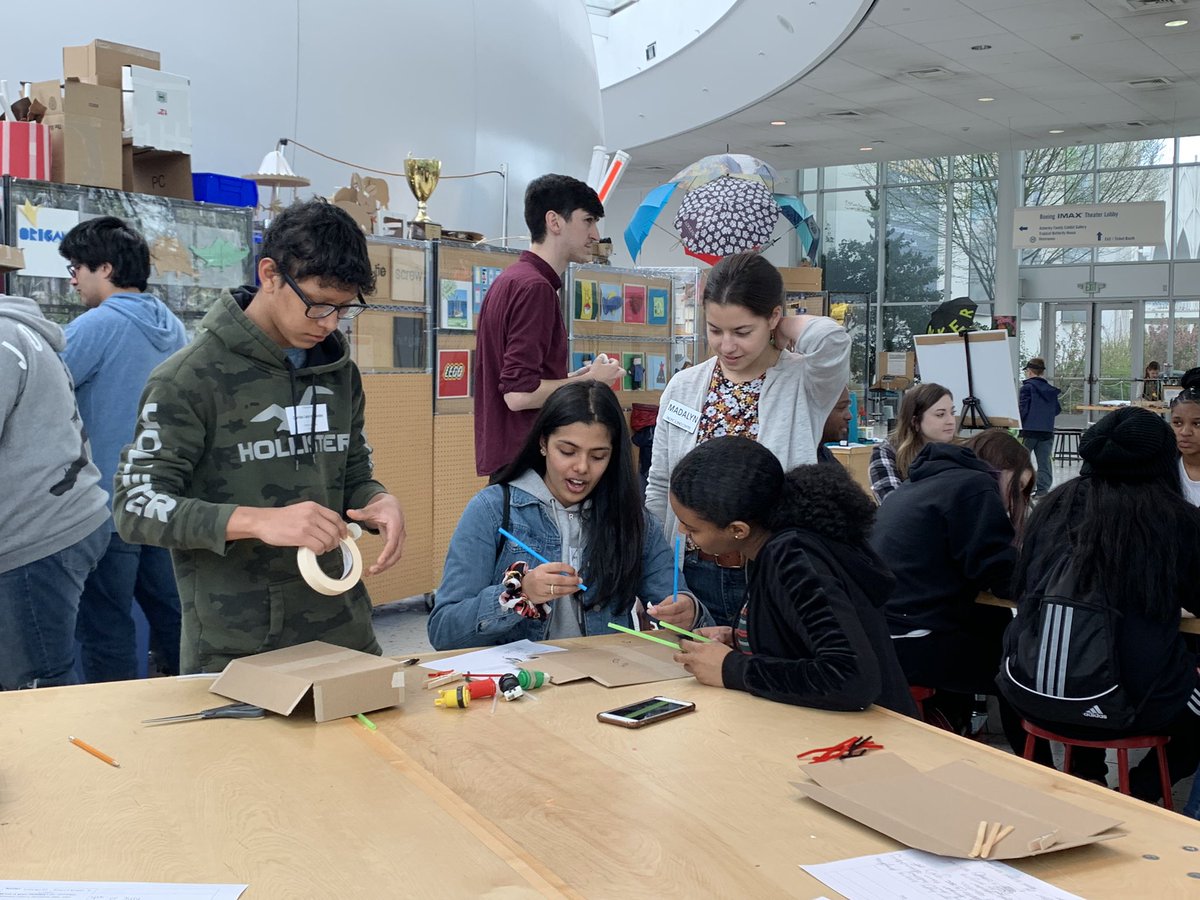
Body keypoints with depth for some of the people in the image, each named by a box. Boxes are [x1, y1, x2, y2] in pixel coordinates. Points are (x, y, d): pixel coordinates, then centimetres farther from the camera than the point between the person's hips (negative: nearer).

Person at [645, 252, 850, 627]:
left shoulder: (802, 385, -8)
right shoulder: (683, 387, 3)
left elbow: (830, 338, -32)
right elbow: (660, 489, 9)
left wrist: (783, 329, -11)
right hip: (695, 575, 3)